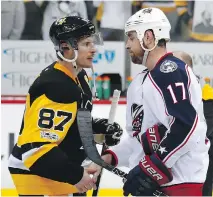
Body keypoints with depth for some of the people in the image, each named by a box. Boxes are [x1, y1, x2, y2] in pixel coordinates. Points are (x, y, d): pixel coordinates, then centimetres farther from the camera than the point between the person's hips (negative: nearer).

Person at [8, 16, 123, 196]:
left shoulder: (78, 77, 5)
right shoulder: (56, 87, -27)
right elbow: (35, 147, -30)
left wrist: (101, 127, 6)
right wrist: (74, 175, -27)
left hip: (60, 170, 11)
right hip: (37, 174, -11)